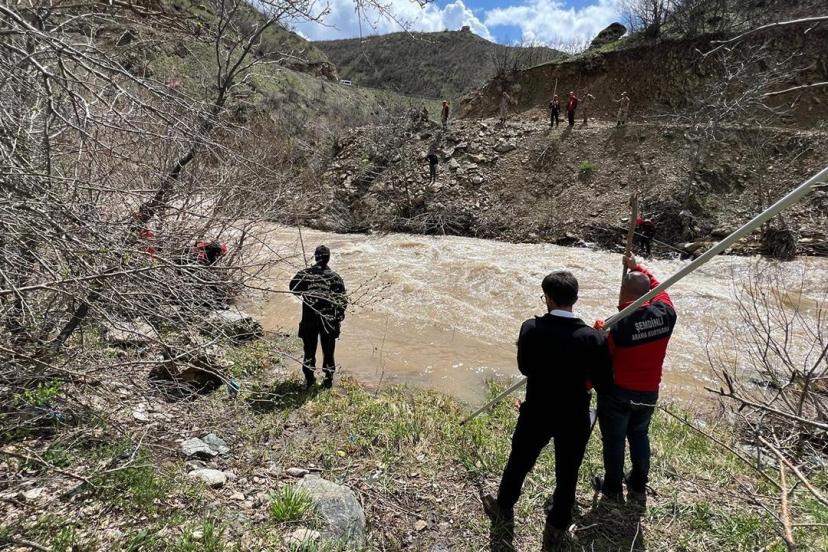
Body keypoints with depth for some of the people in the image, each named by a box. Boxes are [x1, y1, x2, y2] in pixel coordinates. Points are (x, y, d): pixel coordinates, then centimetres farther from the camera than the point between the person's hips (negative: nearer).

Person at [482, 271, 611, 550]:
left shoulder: (531, 328, -20)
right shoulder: (592, 337, -20)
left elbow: (524, 367, -6)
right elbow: (602, 380, -9)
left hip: (536, 413, 1)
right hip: (574, 417, 0)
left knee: (519, 462, 24)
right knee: (567, 474, 22)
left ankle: (504, 508, 47)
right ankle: (556, 528, 40)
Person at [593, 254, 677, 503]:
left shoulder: (620, 325, -26)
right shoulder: (666, 313, -12)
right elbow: (656, 286, 9)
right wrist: (637, 267, 21)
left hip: (617, 392, -5)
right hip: (649, 392, 5)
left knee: (614, 440, 14)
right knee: (639, 435, 25)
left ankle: (613, 488, 31)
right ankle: (639, 486, 39)